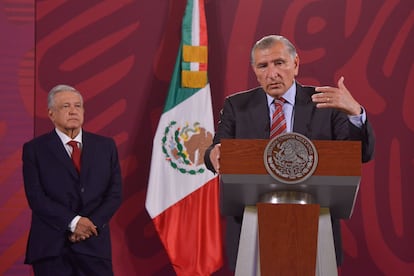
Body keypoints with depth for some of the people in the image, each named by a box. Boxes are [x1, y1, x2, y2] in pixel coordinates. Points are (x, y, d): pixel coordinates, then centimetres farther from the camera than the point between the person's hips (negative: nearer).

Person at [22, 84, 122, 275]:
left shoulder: (105, 146, 12)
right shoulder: (35, 149, 4)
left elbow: (115, 193, 6)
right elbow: (36, 197, -6)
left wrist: (92, 224, -9)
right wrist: (73, 222, -15)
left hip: (94, 245, 2)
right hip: (51, 247, -2)